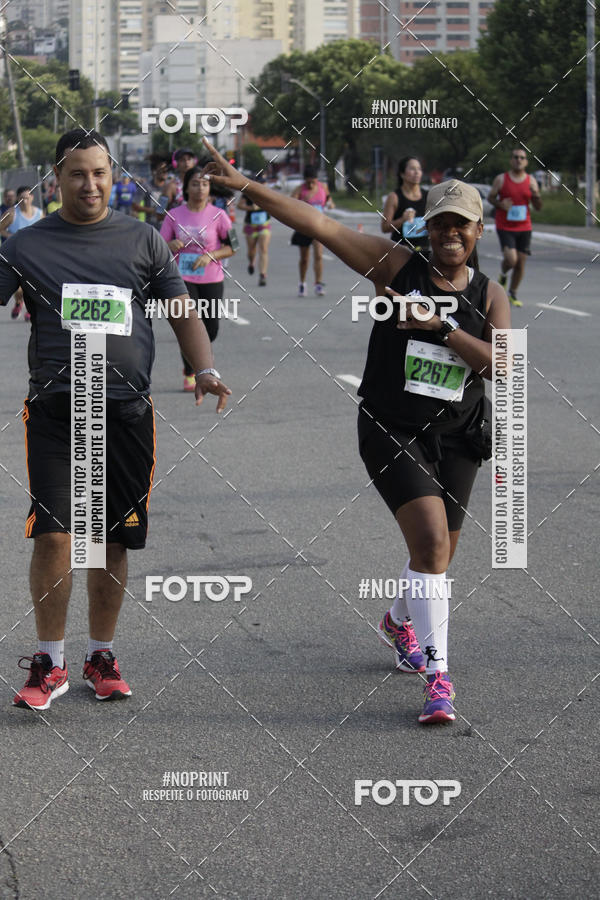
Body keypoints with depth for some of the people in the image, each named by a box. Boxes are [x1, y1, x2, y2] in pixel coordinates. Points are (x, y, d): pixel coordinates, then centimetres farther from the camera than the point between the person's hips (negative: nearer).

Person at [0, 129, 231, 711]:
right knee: (53, 533, -10)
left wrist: (205, 369, -3)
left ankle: (100, 657, 22)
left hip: (126, 411, 2)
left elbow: (182, 312, 12)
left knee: (112, 540, 6)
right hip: (54, 407, -2)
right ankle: (49, 663, 4)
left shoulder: (142, 240, 10)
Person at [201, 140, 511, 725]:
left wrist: (442, 326, -19)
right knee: (431, 544, -19)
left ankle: (399, 621, 48)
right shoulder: (397, 266, -2)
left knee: (436, 556, 15)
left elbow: (503, 367, -9)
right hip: (391, 431, -4)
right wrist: (246, 187, -16)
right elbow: (319, 225, -9)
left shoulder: (490, 297, 5)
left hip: (454, 439, 4)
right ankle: (437, 675, -16)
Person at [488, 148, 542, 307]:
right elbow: (490, 197, 6)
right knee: (511, 259, -18)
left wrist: (536, 195, -16)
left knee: (521, 262, 2)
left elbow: (538, 207, 6)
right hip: (505, 227, -3)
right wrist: (500, 204, -15)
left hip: (524, 228, 3)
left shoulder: (531, 181, 4)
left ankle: (512, 295, 18)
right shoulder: (501, 179, -3)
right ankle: (503, 275, 18)